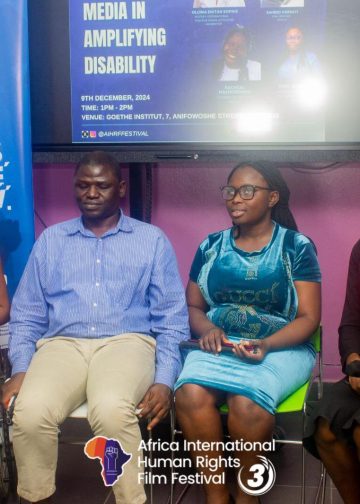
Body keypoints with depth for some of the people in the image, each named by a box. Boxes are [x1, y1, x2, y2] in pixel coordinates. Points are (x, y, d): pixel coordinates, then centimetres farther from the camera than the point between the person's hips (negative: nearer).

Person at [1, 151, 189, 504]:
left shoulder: (152, 240, 12)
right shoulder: (50, 240, 18)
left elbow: (172, 317, 6)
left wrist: (164, 380, -8)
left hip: (127, 342, -2)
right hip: (62, 344, 2)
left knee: (111, 410, -35)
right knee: (30, 412, -29)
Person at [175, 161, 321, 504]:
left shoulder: (296, 247, 1)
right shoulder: (211, 246, 11)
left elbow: (308, 317, -3)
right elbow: (193, 306, 15)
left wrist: (266, 345, -20)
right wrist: (207, 329, -9)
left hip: (280, 347, -2)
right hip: (219, 344, 3)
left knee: (247, 403, -33)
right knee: (190, 395, -30)